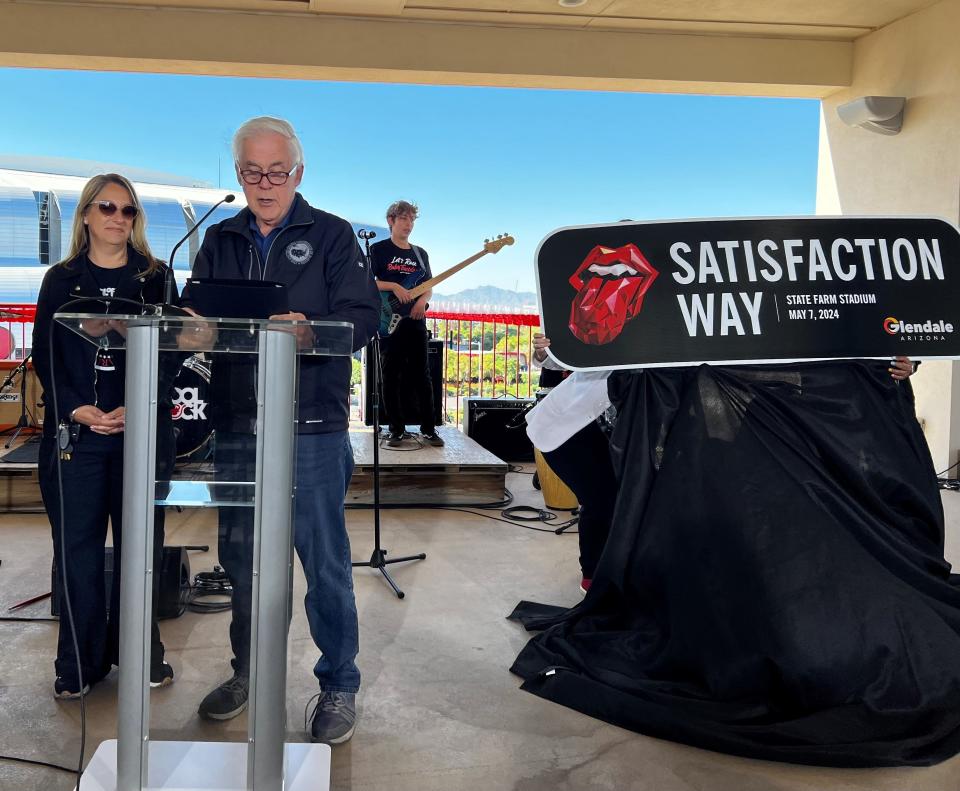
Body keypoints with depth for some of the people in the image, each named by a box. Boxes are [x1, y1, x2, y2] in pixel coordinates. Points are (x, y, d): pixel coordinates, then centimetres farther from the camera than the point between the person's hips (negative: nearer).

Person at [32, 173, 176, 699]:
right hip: (75, 431, 0)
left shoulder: (154, 278, 7)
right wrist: (77, 409, -12)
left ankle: (140, 652, 18)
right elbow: (44, 356, 4)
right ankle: (79, 662, 15)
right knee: (77, 546, 3)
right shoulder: (61, 280, 8)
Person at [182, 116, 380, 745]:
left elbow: (364, 316, -9)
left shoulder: (331, 235, 2)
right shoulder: (220, 241, 15)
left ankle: (339, 685, 17)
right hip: (236, 427, 5)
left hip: (312, 427, -4)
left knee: (325, 561, 2)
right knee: (241, 556, 15)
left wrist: (308, 329, -27)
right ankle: (248, 671, 33)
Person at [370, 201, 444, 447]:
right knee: (392, 376, 0)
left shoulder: (420, 254, 16)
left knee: (422, 375, 3)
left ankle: (428, 428, 8)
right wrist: (394, 287, -17)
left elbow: (428, 286, 18)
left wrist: (422, 300, -3)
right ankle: (396, 429, 6)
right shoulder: (378, 249, 2)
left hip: (415, 319, 4)